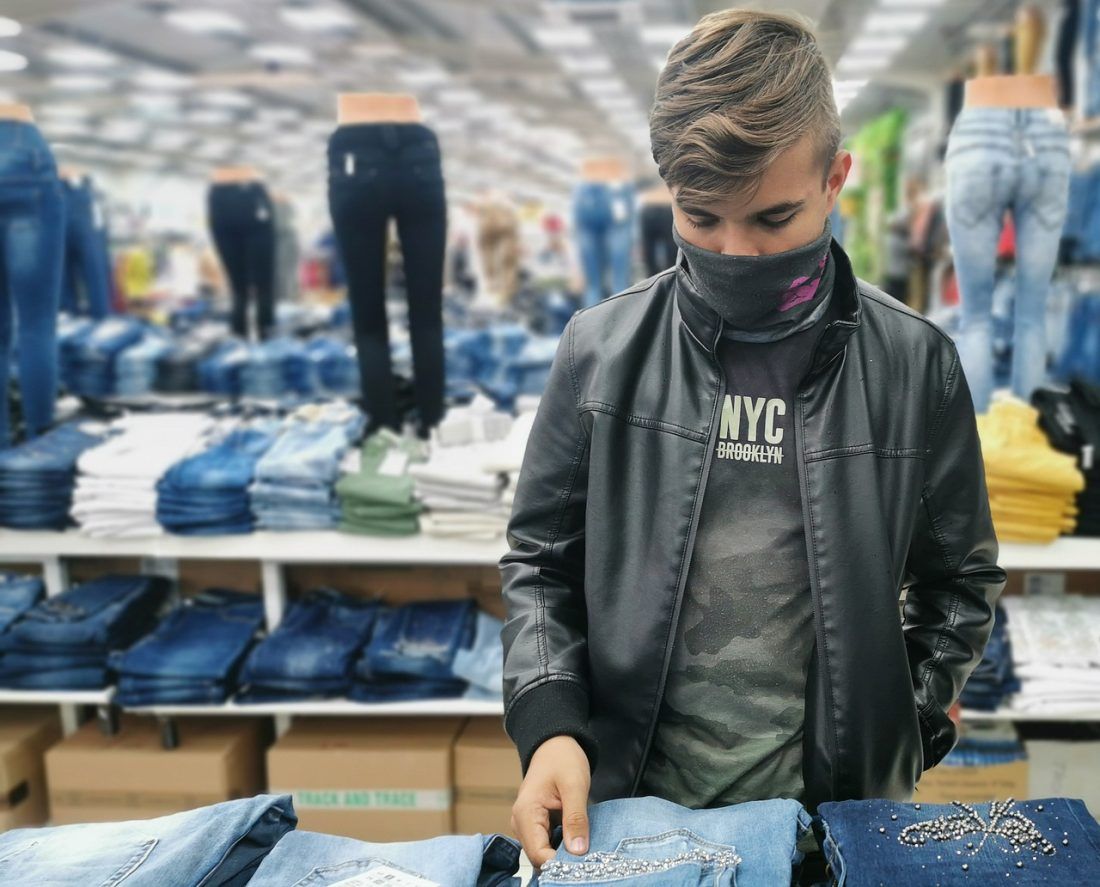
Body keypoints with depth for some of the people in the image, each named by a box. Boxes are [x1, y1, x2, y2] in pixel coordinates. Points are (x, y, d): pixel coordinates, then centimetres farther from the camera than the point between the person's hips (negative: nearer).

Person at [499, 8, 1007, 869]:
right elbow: (542, 561, 0)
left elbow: (959, 580, 4)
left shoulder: (914, 363, -7)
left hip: (833, 805, 0)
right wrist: (550, 723, -12)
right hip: (628, 802, 1)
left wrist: (905, 731, -4)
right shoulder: (602, 347, -7)